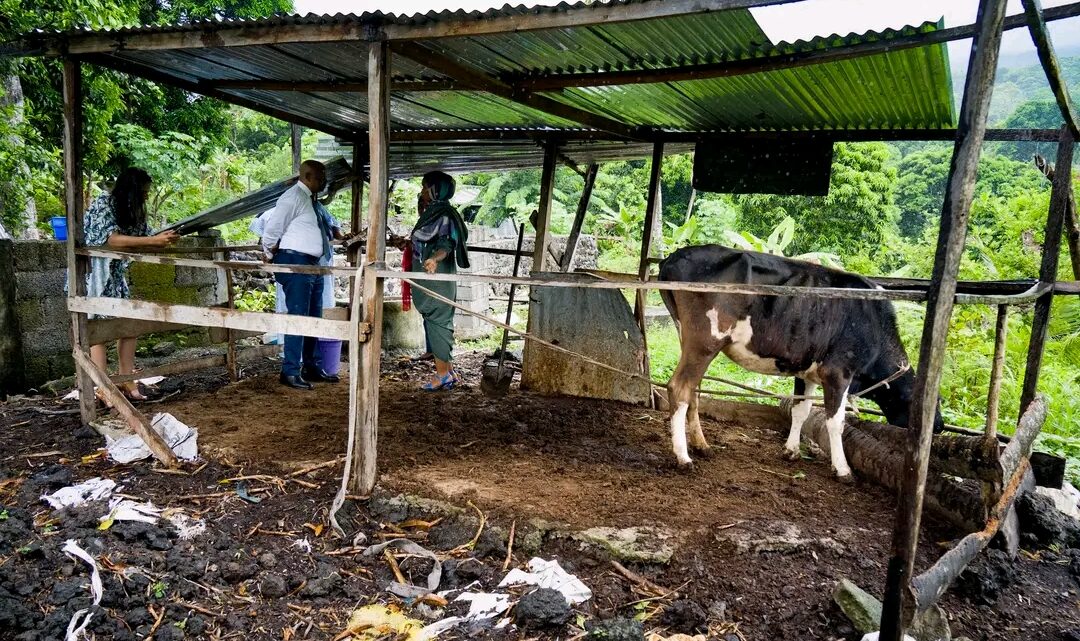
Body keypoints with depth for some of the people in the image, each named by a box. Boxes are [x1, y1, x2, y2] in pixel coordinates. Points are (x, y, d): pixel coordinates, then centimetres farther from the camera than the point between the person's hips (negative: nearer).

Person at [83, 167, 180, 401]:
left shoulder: (133, 210, 5)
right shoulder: (102, 205, -18)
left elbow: (144, 240, 5)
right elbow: (112, 240, -31)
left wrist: (164, 240, -17)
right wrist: (155, 241, -36)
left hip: (116, 276, 8)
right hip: (92, 275, -8)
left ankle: (127, 382, 11)